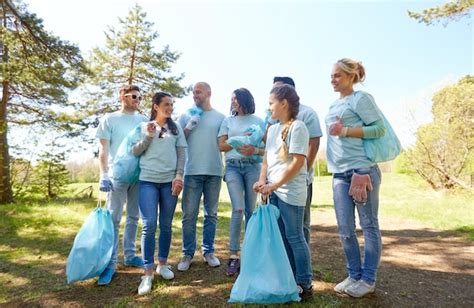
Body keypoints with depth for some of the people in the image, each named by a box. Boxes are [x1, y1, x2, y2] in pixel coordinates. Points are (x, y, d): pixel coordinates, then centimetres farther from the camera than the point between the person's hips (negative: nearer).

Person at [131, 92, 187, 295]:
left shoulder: (175, 128, 11)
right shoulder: (144, 126, 9)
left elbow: (182, 153, 6)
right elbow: (135, 152, 5)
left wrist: (178, 176, -4)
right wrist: (148, 136, -8)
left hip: (169, 181, 2)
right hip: (148, 181, -1)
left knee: (166, 225, 8)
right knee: (149, 225, -7)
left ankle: (162, 264, 24)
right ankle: (148, 273, 0)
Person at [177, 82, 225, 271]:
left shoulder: (220, 117, 9)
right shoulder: (186, 116, 10)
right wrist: (188, 128, -7)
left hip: (214, 172, 1)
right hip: (192, 171, 0)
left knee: (211, 214, 9)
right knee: (189, 215, 1)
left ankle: (208, 251, 21)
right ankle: (187, 253, 14)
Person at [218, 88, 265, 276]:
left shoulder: (258, 121, 8)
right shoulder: (227, 121, 14)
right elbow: (221, 146, 5)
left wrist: (255, 150, -17)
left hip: (252, 166, 0)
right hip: (233, 166, 0)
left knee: (250, 210, 3)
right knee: (238, 209, -10)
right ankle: (234, 256, -2)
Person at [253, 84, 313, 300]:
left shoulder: (297, 127, -10)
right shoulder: (272, 129, 14)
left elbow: (298, 162, -17)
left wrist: (275, 185, -18)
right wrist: (262, 181, -1)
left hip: (290, 191, -8)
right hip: (274, 190, 8)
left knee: (294, 236, 1)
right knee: (282, 236, 14)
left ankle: (305, 284, 16)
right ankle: (291, 279, 29)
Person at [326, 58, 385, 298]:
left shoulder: (361, 99, -1)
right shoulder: (333, 106, 20)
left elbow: (380, 128, -8)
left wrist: (345, 131, -13)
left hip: (363, 170, -7)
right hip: (340, 174, 7)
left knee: (369, 226, 5)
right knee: (345, 229, 7)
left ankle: (368, 280, 17)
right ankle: (354, 275, 23)